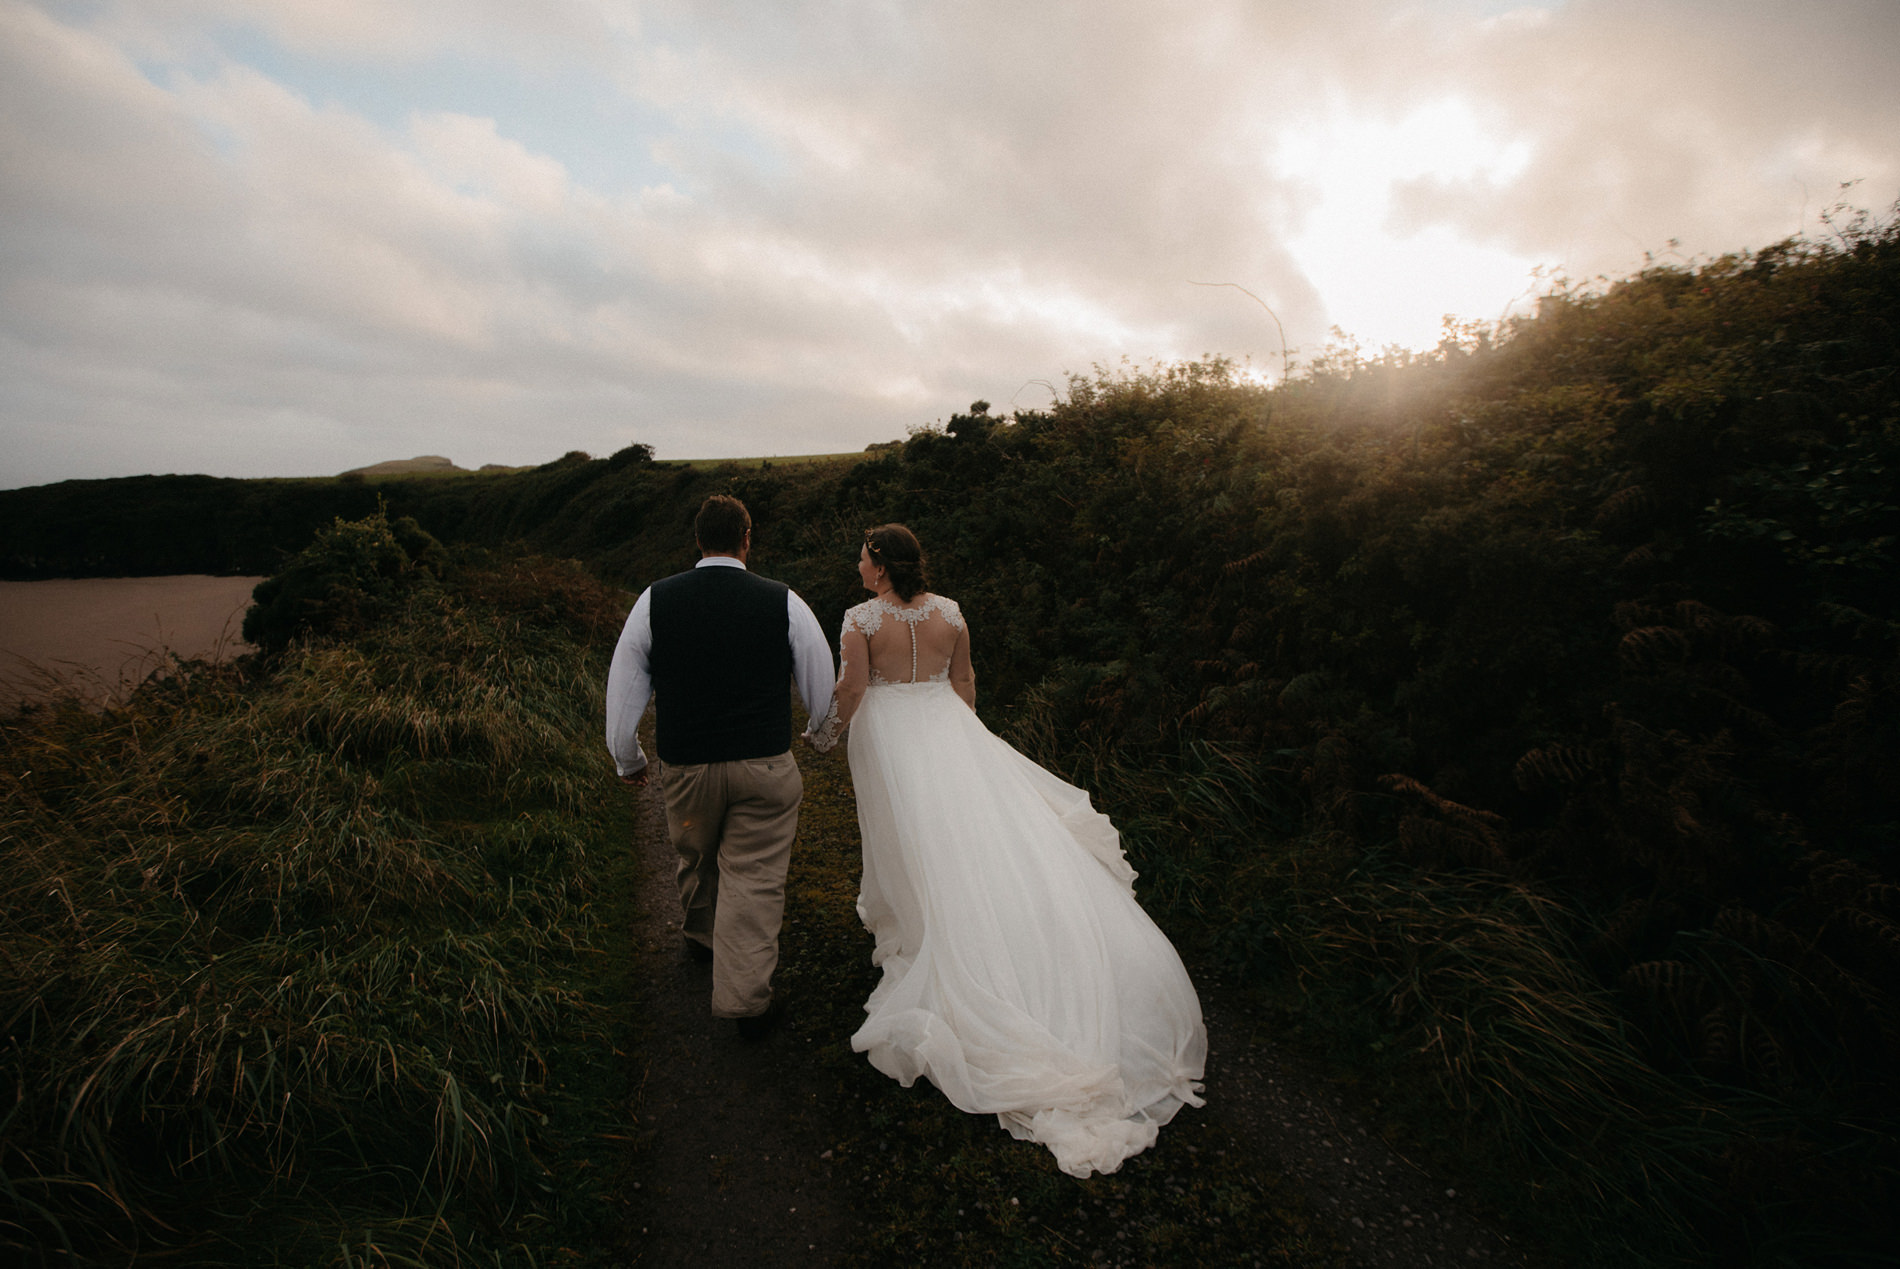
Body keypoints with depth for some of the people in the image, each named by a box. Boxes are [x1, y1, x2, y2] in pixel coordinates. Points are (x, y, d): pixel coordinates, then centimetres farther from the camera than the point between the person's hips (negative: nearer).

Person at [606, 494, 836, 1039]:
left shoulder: (655, 600, -4)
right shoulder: (784, 602, -9)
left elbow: (623, 692, 2)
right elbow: (824, 696, -2)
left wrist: (627, 761, 17)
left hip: (685, 767, 3)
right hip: (766, 768, -2)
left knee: (697, 857, 26)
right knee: (755, 878, 8)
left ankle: (702, 937, 53)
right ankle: (748, 1001, 18)